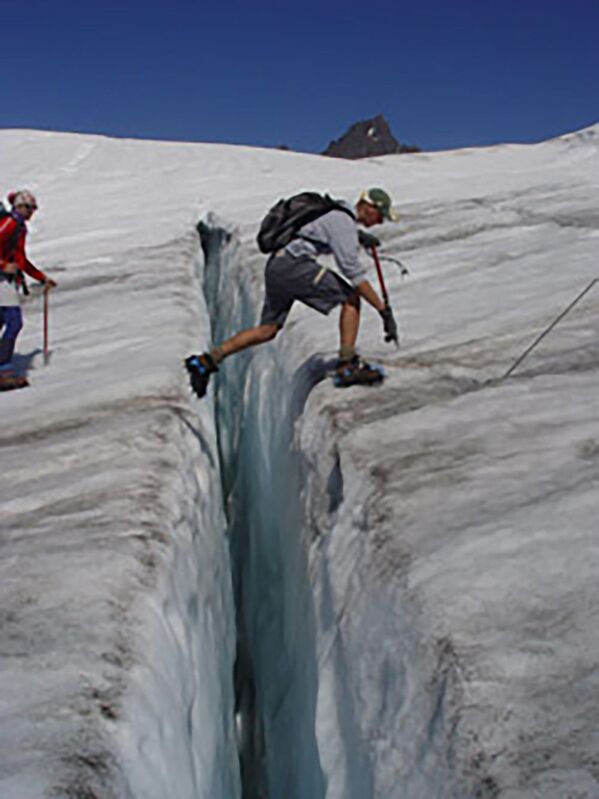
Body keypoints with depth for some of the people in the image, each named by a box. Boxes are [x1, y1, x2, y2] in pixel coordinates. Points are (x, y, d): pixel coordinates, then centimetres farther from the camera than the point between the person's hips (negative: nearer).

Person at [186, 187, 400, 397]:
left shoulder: (337, 214, 20)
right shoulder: (344, 222, -8)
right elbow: (353, 271, -15)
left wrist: (358, 236, 50)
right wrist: (384, 310, -15)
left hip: (275, 267, 10)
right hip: (295, 265, -10)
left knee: (267, 330, 12)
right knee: (351, 299, -4)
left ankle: (208, 360, 6)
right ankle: (348, 365, -9)